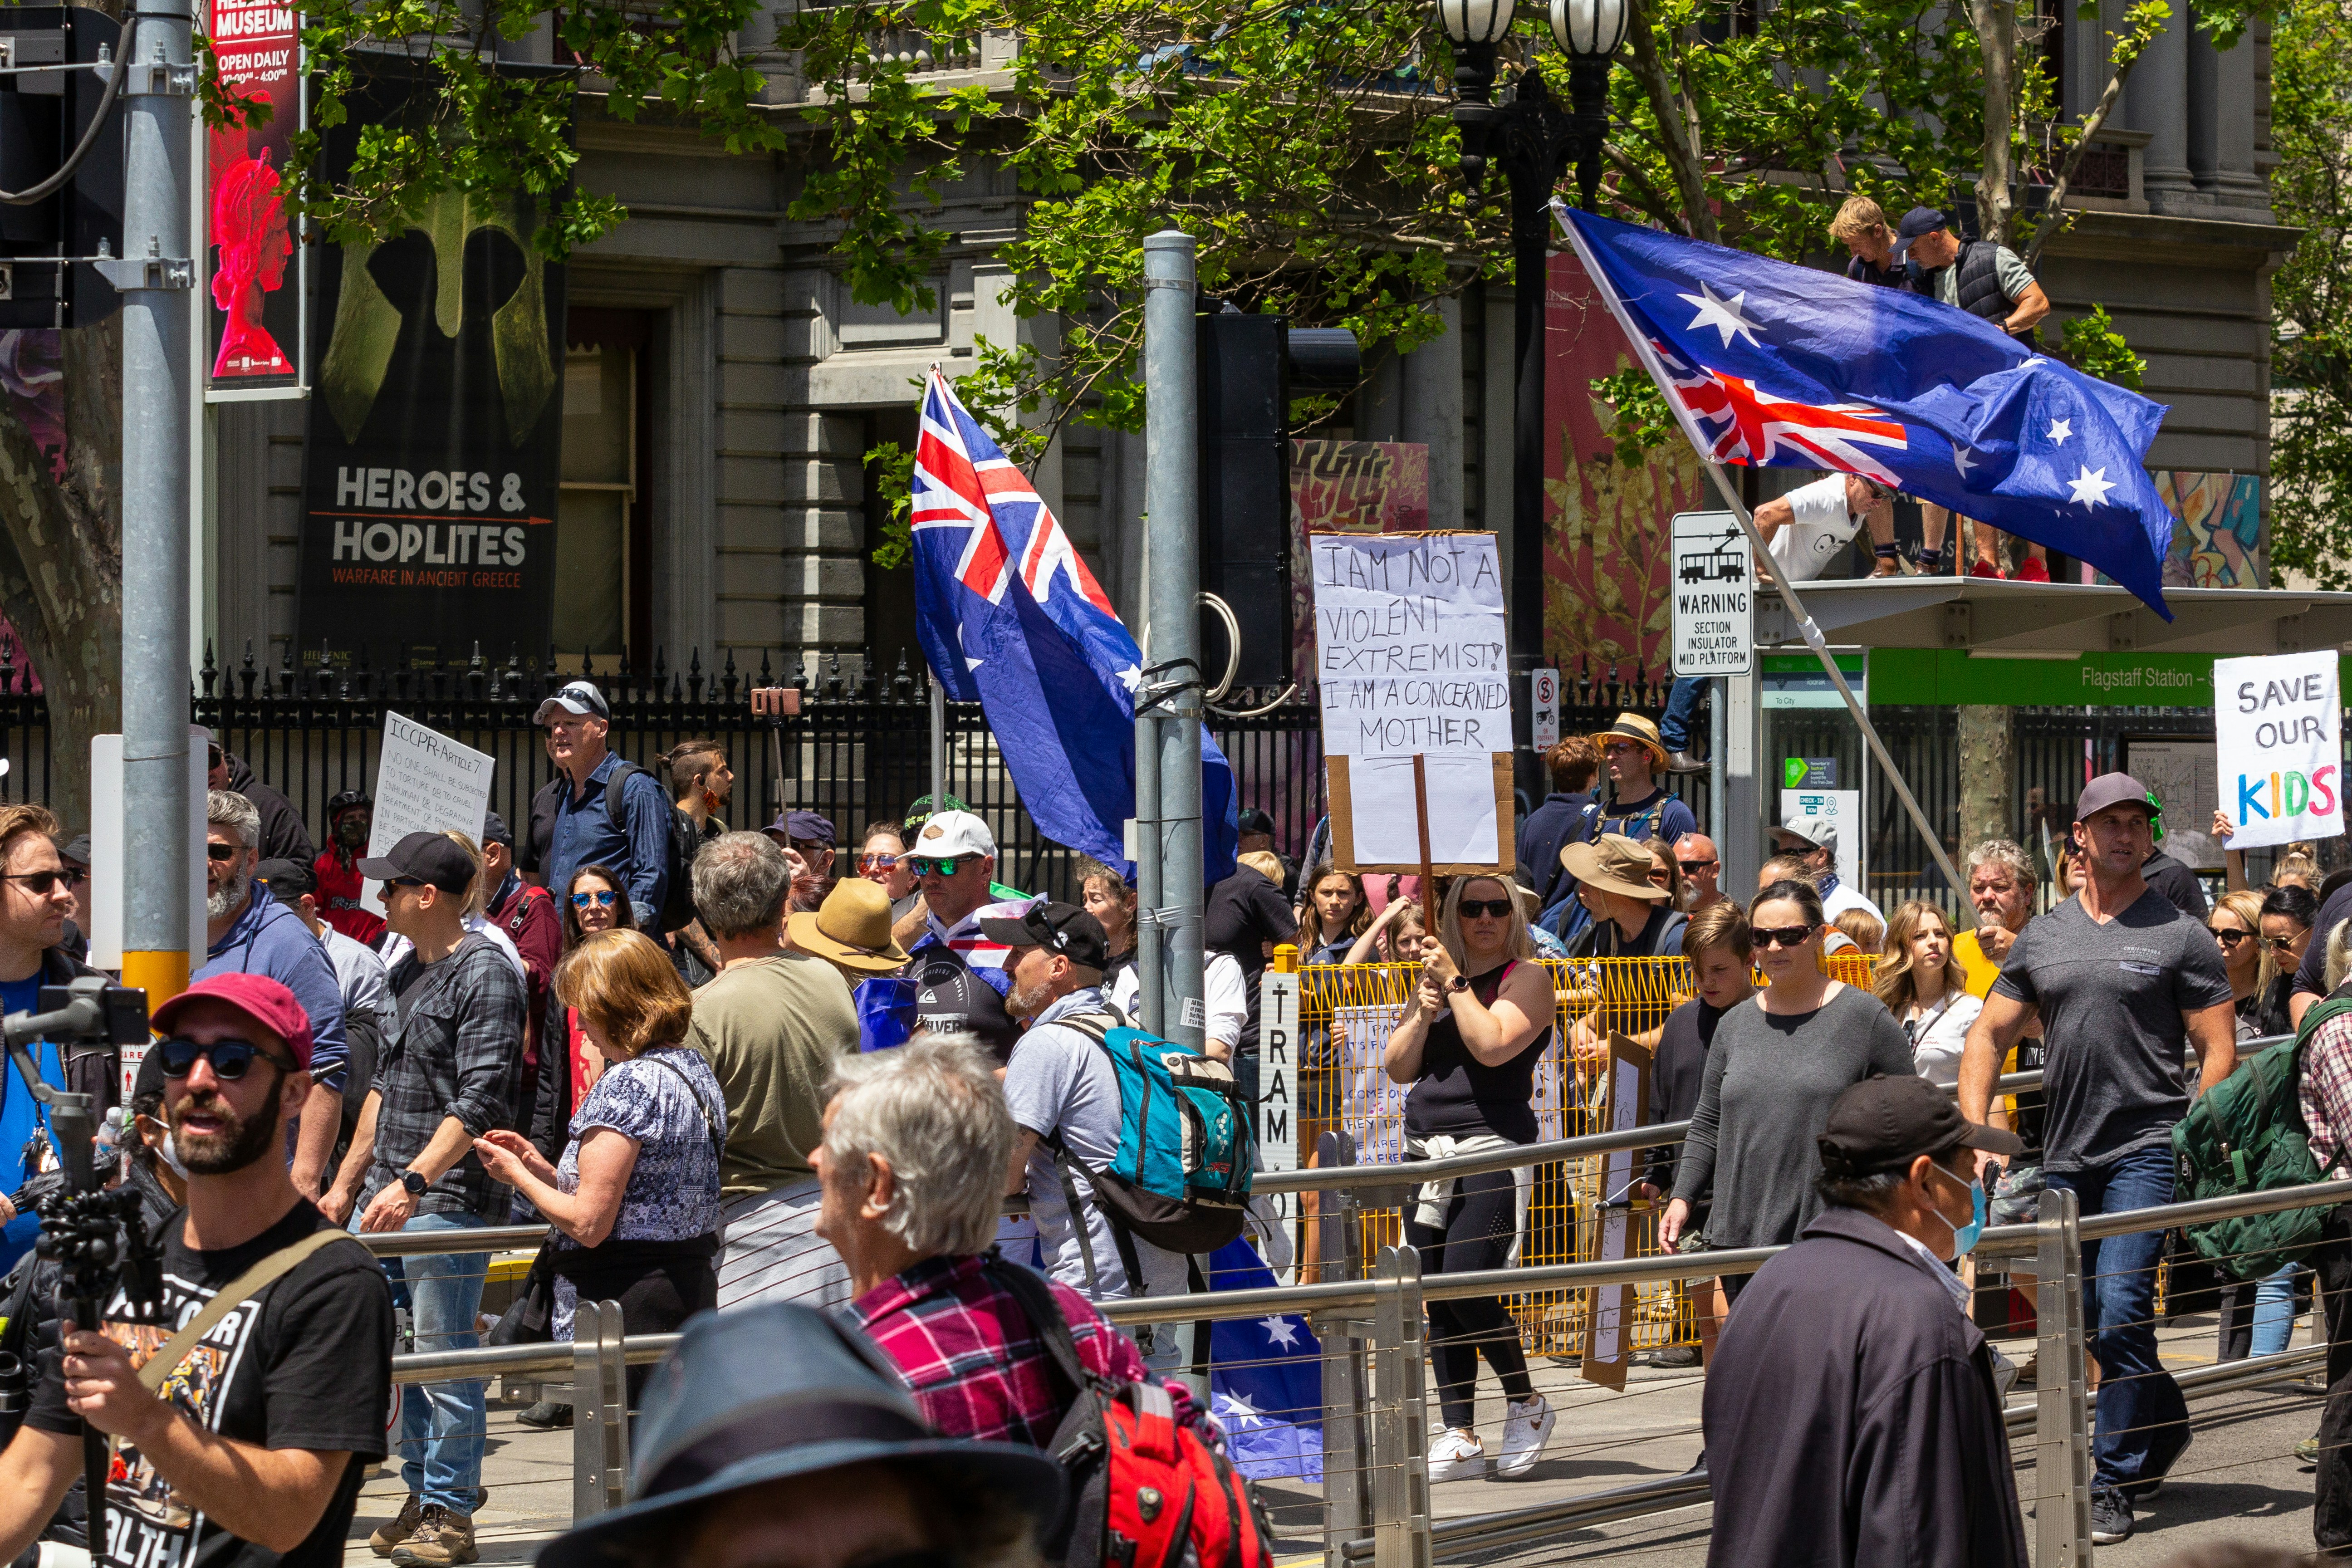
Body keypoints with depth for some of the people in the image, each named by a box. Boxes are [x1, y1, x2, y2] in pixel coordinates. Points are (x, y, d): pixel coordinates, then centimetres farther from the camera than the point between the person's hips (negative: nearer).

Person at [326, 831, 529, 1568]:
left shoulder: (485, 975, -12)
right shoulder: (411, 970, 16)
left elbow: (479, 1104, -19)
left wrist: (411, 1183, -25)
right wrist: (347, 1181, 23)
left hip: (448, 1200, -9)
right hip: (389, 1197, 9)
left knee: (444, 1358, -5)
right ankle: (422, 1493, 19)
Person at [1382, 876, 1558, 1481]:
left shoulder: (1526, 977, 0)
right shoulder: (1437, 975, 17)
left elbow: (1492, 1045, -16)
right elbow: (1398, 1067, 14)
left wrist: (1456, 983, -10)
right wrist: (1423, 1012, -1)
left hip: (1492, 1150, -6)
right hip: (1426, 1150, 6)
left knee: (1467, 1286, -16)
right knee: (1438, 1301, 3)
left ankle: (1526, 1404, 5)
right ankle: (1460, 1438, 7)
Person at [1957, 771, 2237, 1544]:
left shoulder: (2180, 936, 0)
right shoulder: (2042, 938, 12)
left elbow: (2218, 1051, -2)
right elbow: (1989, 1035, 14)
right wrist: (1974, 1133, 1)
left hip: (2147, 1147, -5)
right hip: (2065, 1157, 5)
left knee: (2120, 1309, -14)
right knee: (2079, 1314, 11)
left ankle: (2114, 1483, -8)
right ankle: (2166, 1428, 33)